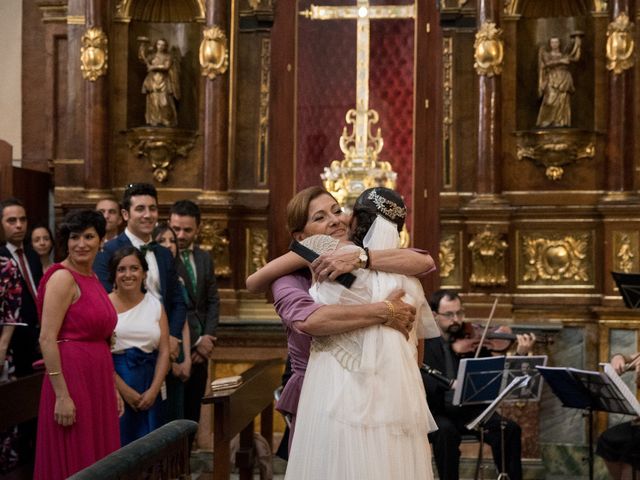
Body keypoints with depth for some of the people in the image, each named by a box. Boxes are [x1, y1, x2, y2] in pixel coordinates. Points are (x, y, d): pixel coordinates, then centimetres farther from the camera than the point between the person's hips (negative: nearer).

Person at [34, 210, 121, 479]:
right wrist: (61, 396, -20)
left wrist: (112, 389, 17)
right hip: (72, 379, -8)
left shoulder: (92, 279, 14)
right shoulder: (63, 277, -11)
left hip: (98, 384, 9)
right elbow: (47, 339, -16)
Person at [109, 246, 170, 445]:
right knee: (117, 444, -3)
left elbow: (164, 351, 4)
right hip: (114, 385, -3)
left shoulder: (155, 305, 9)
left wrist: (154, 390, -8)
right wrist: (124, 389, -14)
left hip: (148, 388, 3)